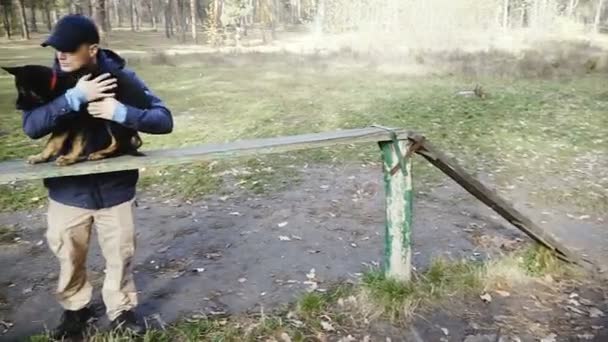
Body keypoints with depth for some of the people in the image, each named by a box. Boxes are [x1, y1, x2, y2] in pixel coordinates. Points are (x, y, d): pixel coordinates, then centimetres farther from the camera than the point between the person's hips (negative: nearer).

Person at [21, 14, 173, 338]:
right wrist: (74, 97, -32)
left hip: (114, 188, -1)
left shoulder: (120, 76, -11)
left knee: (120, 255, 13)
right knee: (68, 257, 18)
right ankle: (74, 308, 43)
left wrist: (122, 112, -32)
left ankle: (121, 310, 36)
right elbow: (32, 126, -22)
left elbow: (164, 119, -16)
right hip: (68, 190, 1)